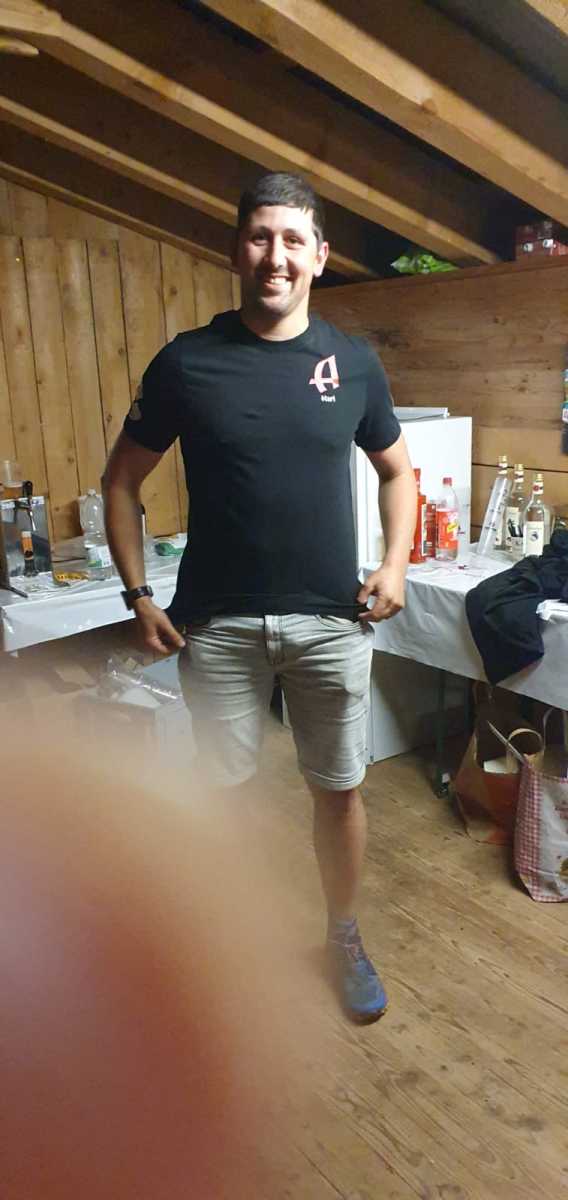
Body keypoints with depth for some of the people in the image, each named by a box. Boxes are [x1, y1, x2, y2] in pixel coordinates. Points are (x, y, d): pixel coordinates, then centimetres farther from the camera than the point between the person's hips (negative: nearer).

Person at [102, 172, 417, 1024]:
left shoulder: (353, 362, 1)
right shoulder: (186, 362, -3)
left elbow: (399, 471, 13)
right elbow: (122, 480, 4)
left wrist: (396, 564, -1)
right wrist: (139, 594, -4)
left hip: (332, 620, 1)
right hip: (217, 623, 0)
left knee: (339, 788, 12)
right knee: (224, 786, 13)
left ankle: (344, 936, 38)